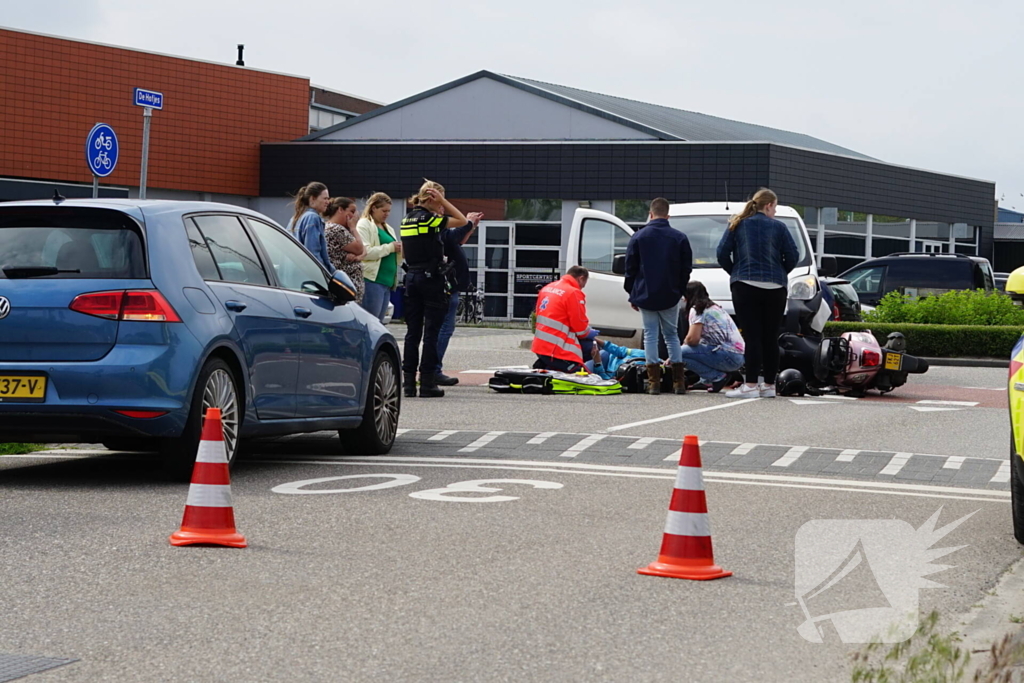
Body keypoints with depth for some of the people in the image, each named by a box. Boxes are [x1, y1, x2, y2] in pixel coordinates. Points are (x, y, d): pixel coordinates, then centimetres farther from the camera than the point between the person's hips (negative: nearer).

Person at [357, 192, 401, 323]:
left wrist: (399, 250, 5)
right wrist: (390, 247, -14)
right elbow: (364, 252, -17)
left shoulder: (388, 229, 22)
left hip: (387, 282, 8)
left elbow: (391, 255, 27)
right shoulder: (364, 225, -2)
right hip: (373, 280, -8)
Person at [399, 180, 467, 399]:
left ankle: (409, 382, 7)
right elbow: (461, 220, -3)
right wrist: (442, 201, -3)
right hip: (431, 277, -7)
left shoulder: (407, 219, 11)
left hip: (412, 276, 7)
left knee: (412, 331, 8)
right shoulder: (429, 218, -11)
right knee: (431, 331, -3)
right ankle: (427, 382, -4)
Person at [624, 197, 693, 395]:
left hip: (645, 296, -1)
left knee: (650, 335, 3)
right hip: (670, 297, 1)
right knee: (672, 335, 10)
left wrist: (632, 294, 9)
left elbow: (630, 268, 1)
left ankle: (654, 381, -3)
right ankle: (679, 381, 5)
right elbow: (686, 269, 5)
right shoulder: (679, 238, 0)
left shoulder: (638, 237, -2)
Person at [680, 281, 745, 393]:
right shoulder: (715, 307, 23)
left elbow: (693, 339, -16)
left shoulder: (696, 310, -6)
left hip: (729, 357, -10)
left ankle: (718, 377, -10)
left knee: (681, 353, -14)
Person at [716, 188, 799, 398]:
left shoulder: (738, 225, 5)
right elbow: (792, 255, -1)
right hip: (774, 288, 1)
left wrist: (735, 272, 14)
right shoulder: (778, 227, 3)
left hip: (745, 286, 0)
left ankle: (751, 385, -12)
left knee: (752, 336, -5)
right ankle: (769, 385, 10)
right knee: (770, 337, 7)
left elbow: (722, 253, 0)